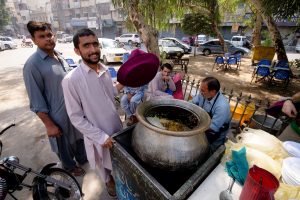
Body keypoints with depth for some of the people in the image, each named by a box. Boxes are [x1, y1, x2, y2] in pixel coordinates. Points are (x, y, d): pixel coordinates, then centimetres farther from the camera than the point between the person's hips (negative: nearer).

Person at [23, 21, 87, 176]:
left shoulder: (59, 56, 3)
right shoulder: (32, 64, -19)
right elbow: (36, 101, -18)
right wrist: (49, 124, -16)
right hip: (59, 115, -6)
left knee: (79, 136, 25)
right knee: (65, 145, 18)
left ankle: (82, 158, 52)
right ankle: (70, 166, 46)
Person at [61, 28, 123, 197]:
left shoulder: (105, 70, -7)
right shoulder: (71, 80, -25)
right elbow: (76, 117, -19)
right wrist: (101, 137, -19)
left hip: (116, 126, 6)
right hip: (98, 135, -5)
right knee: (104, 164, 24)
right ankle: (109, 181, 56)